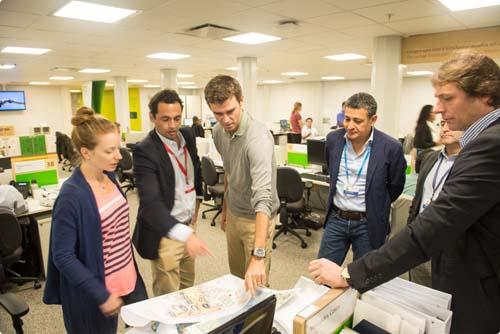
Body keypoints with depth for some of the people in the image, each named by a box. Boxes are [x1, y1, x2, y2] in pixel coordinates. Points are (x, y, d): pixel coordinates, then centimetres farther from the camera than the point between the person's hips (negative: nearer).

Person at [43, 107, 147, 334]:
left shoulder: (109, 176, -3)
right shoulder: (72, 196, -25)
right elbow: (63, 256, -20)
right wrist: (101, 295, -20)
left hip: (129, 277, 7)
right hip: (97, 292, -7)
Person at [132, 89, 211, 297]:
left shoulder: (188, 135, 0)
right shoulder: (145, 151, -23)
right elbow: (150, 202, -33)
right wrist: (185, 234, -44)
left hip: (188, 225, 7)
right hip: (164, 233, -6)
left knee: (188, 289, 22)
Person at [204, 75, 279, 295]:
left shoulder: (258, 138, -30)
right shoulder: (218, 132, -4)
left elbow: (263, 198, -39)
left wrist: (258, 255, -46)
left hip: (256, 218, -7)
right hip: (233, 214, 7)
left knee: (255, 285, 7)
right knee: (236, 277, 23)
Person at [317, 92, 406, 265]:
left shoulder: (391, 147, -15)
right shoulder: (333, 139, -4)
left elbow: (395, 187, 1)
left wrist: (375, 207, 10)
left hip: (368, 224, -2)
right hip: (335, 219, 3)